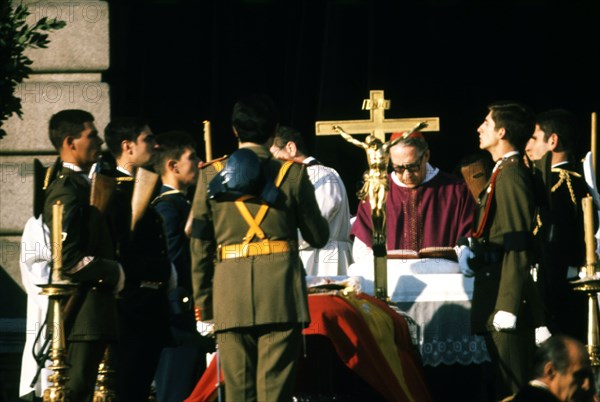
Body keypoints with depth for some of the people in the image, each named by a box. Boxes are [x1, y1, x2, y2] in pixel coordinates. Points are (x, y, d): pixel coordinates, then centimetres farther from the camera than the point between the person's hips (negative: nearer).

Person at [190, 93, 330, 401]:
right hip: (280, 293, -2)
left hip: (229, 294, 2)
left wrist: (202, 304, 12)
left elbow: (199, 246, 5)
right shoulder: (292, 173, 2)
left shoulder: (211, 176, 6)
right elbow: (318, 237, 8)